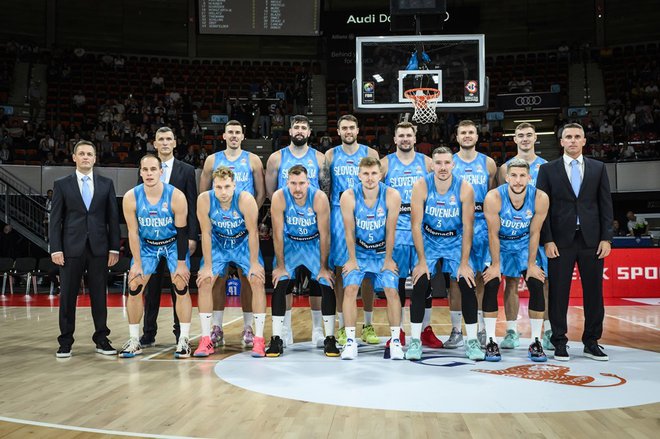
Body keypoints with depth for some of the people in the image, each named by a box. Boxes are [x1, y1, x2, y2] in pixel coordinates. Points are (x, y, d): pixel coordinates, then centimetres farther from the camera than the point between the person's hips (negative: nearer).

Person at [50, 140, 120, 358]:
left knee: (99, 295, 6)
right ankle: (65, 342, 13)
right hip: (71, 248, -1)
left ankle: (101, 340, 15)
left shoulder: (106, 184, 8)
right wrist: (55, 248, -6)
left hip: (99, 248, 1)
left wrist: (114, 248, 1)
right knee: (67, 296, 3)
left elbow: (113, 217, 7)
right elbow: (55, 219, 3)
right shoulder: (62, 184, 5)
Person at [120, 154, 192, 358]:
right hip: (146, 244, 2)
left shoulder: (176, 196, -24)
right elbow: (133, 232, -11)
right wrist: (137, 263, -10)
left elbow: (182, 231, -17)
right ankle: (134, 341, 8)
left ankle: (184, 340, -2)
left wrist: (181, 263, -15)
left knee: (181, 286, -11)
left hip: (173, 244, -2)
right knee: (134, 287, -4)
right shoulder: (131, 197, -19)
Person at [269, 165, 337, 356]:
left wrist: (324, 267, -13)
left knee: (327, 286, -9)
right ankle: (276, 339, -1)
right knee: (279, 285, -11)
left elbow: (324, 235, -18)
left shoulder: (319, 198, -27)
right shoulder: (279, 197, -25)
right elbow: (278, 233, -17)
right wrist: (280, 265, -12)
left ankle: (330, 339, 2)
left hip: (315, 243, 0)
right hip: (290, 242, 1)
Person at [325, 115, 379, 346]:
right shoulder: (330, 155, 8)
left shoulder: (370, 154, 6)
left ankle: (368, 325, 13)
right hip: (339, 214, 0)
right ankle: (342, 326, 10)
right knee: (340, 270, 1)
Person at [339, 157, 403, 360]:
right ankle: (350, 340, -5)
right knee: (350, 289, -13)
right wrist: (352, 259, -7)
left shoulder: (392, 196, -20)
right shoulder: (349, 197, -20)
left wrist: (388, 259, -6)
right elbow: (349, 231, -12)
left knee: (392, 290, -9)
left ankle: (395, 340, 3)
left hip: (383, 252, 0)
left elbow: (390, 230, -12)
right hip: (359, 251, 0)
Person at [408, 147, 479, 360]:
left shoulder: (465, 188, -17)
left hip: (456, 241, 1)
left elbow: (467, 227, -13)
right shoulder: (421, 186, -18)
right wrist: (421, 261, -17)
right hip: (428, 241, 0)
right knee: (419, 285, -14)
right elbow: (416, 225, -16)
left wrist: (464, 263, -15)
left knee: (468, 285, -11)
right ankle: (415, 340, -3)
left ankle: (472, 341, 2)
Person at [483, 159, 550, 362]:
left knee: (537, 286, -9)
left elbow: (534, 233, -12)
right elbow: (493, 234, -19)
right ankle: (491, 342, -4)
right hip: (498, 244, -1)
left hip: (525, 244, 2)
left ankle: (536, 342, 2)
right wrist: (496, 264, -14)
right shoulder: (494, 197, -29)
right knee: (491, 285, -14)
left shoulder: (540, 198, -24)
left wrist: (531, 264, -7)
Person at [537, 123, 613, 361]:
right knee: (558, 293, 1)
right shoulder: (548, 169, 5)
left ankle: (591, 343, 17)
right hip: (561, 240, -2)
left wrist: (606, 238, -1)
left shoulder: (598, 168, 10)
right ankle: (559, 343, 11)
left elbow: (605, 205, 7)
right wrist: (547, 240, -7)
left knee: (593, 292, 6)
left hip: (591, 240, 2)